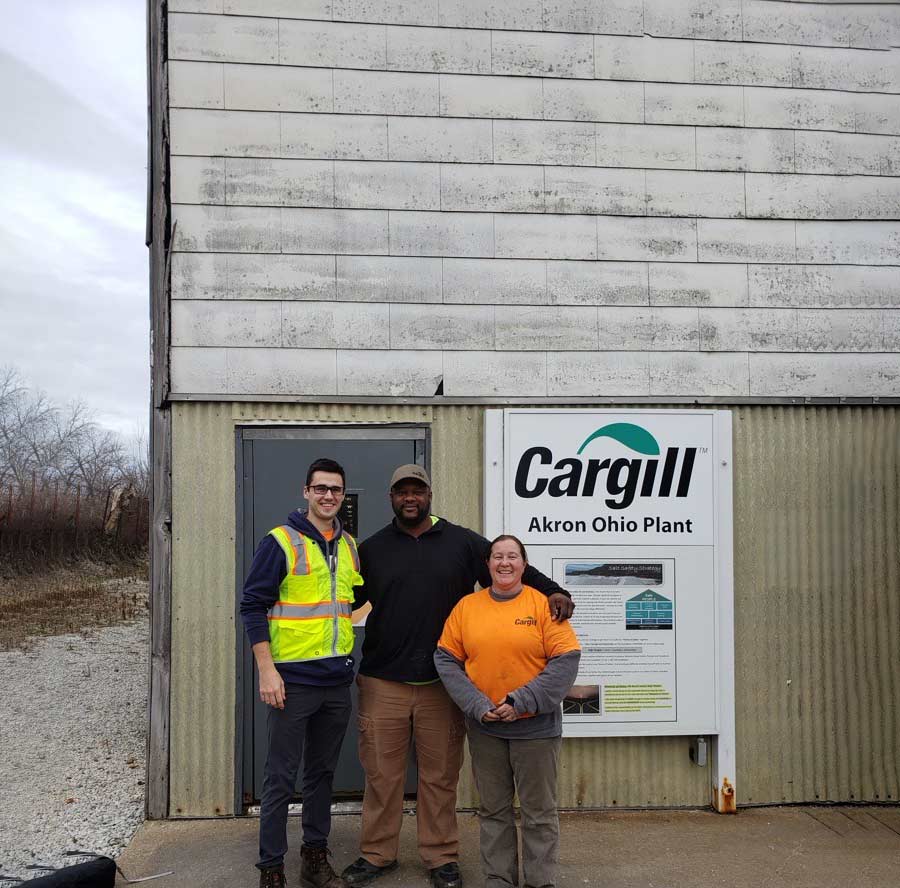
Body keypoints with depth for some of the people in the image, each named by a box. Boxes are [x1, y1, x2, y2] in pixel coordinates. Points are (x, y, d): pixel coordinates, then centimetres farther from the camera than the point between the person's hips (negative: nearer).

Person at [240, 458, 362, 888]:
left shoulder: (350, 546, 10)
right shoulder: (280, 542, -9)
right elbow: (252, 606, -10)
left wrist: (348, 660, 14)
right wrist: (267, 669, -15)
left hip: (337, 681, 6)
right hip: (292, 681, -6)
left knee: (322, 772, 15)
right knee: (281, 778, 1)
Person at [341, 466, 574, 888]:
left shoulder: (462, 542, 5)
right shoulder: (372, 549, 8)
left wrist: (553, 591, -10)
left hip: (442, 683, 0)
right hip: (382, 682, 1)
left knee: (440, 774, 8)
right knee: (381, 772, 6)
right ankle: (376, 853, 22)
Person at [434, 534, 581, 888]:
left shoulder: (543, 604, -6)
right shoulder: (466, 607, 2)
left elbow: (566, 661, -10)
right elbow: (446, 659, 1)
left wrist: (521, 702, -16)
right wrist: (477, 705, -11)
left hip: (535, 726, -2)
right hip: (484, 728, 3)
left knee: (539, 811, 8)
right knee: (493, 808, 14)